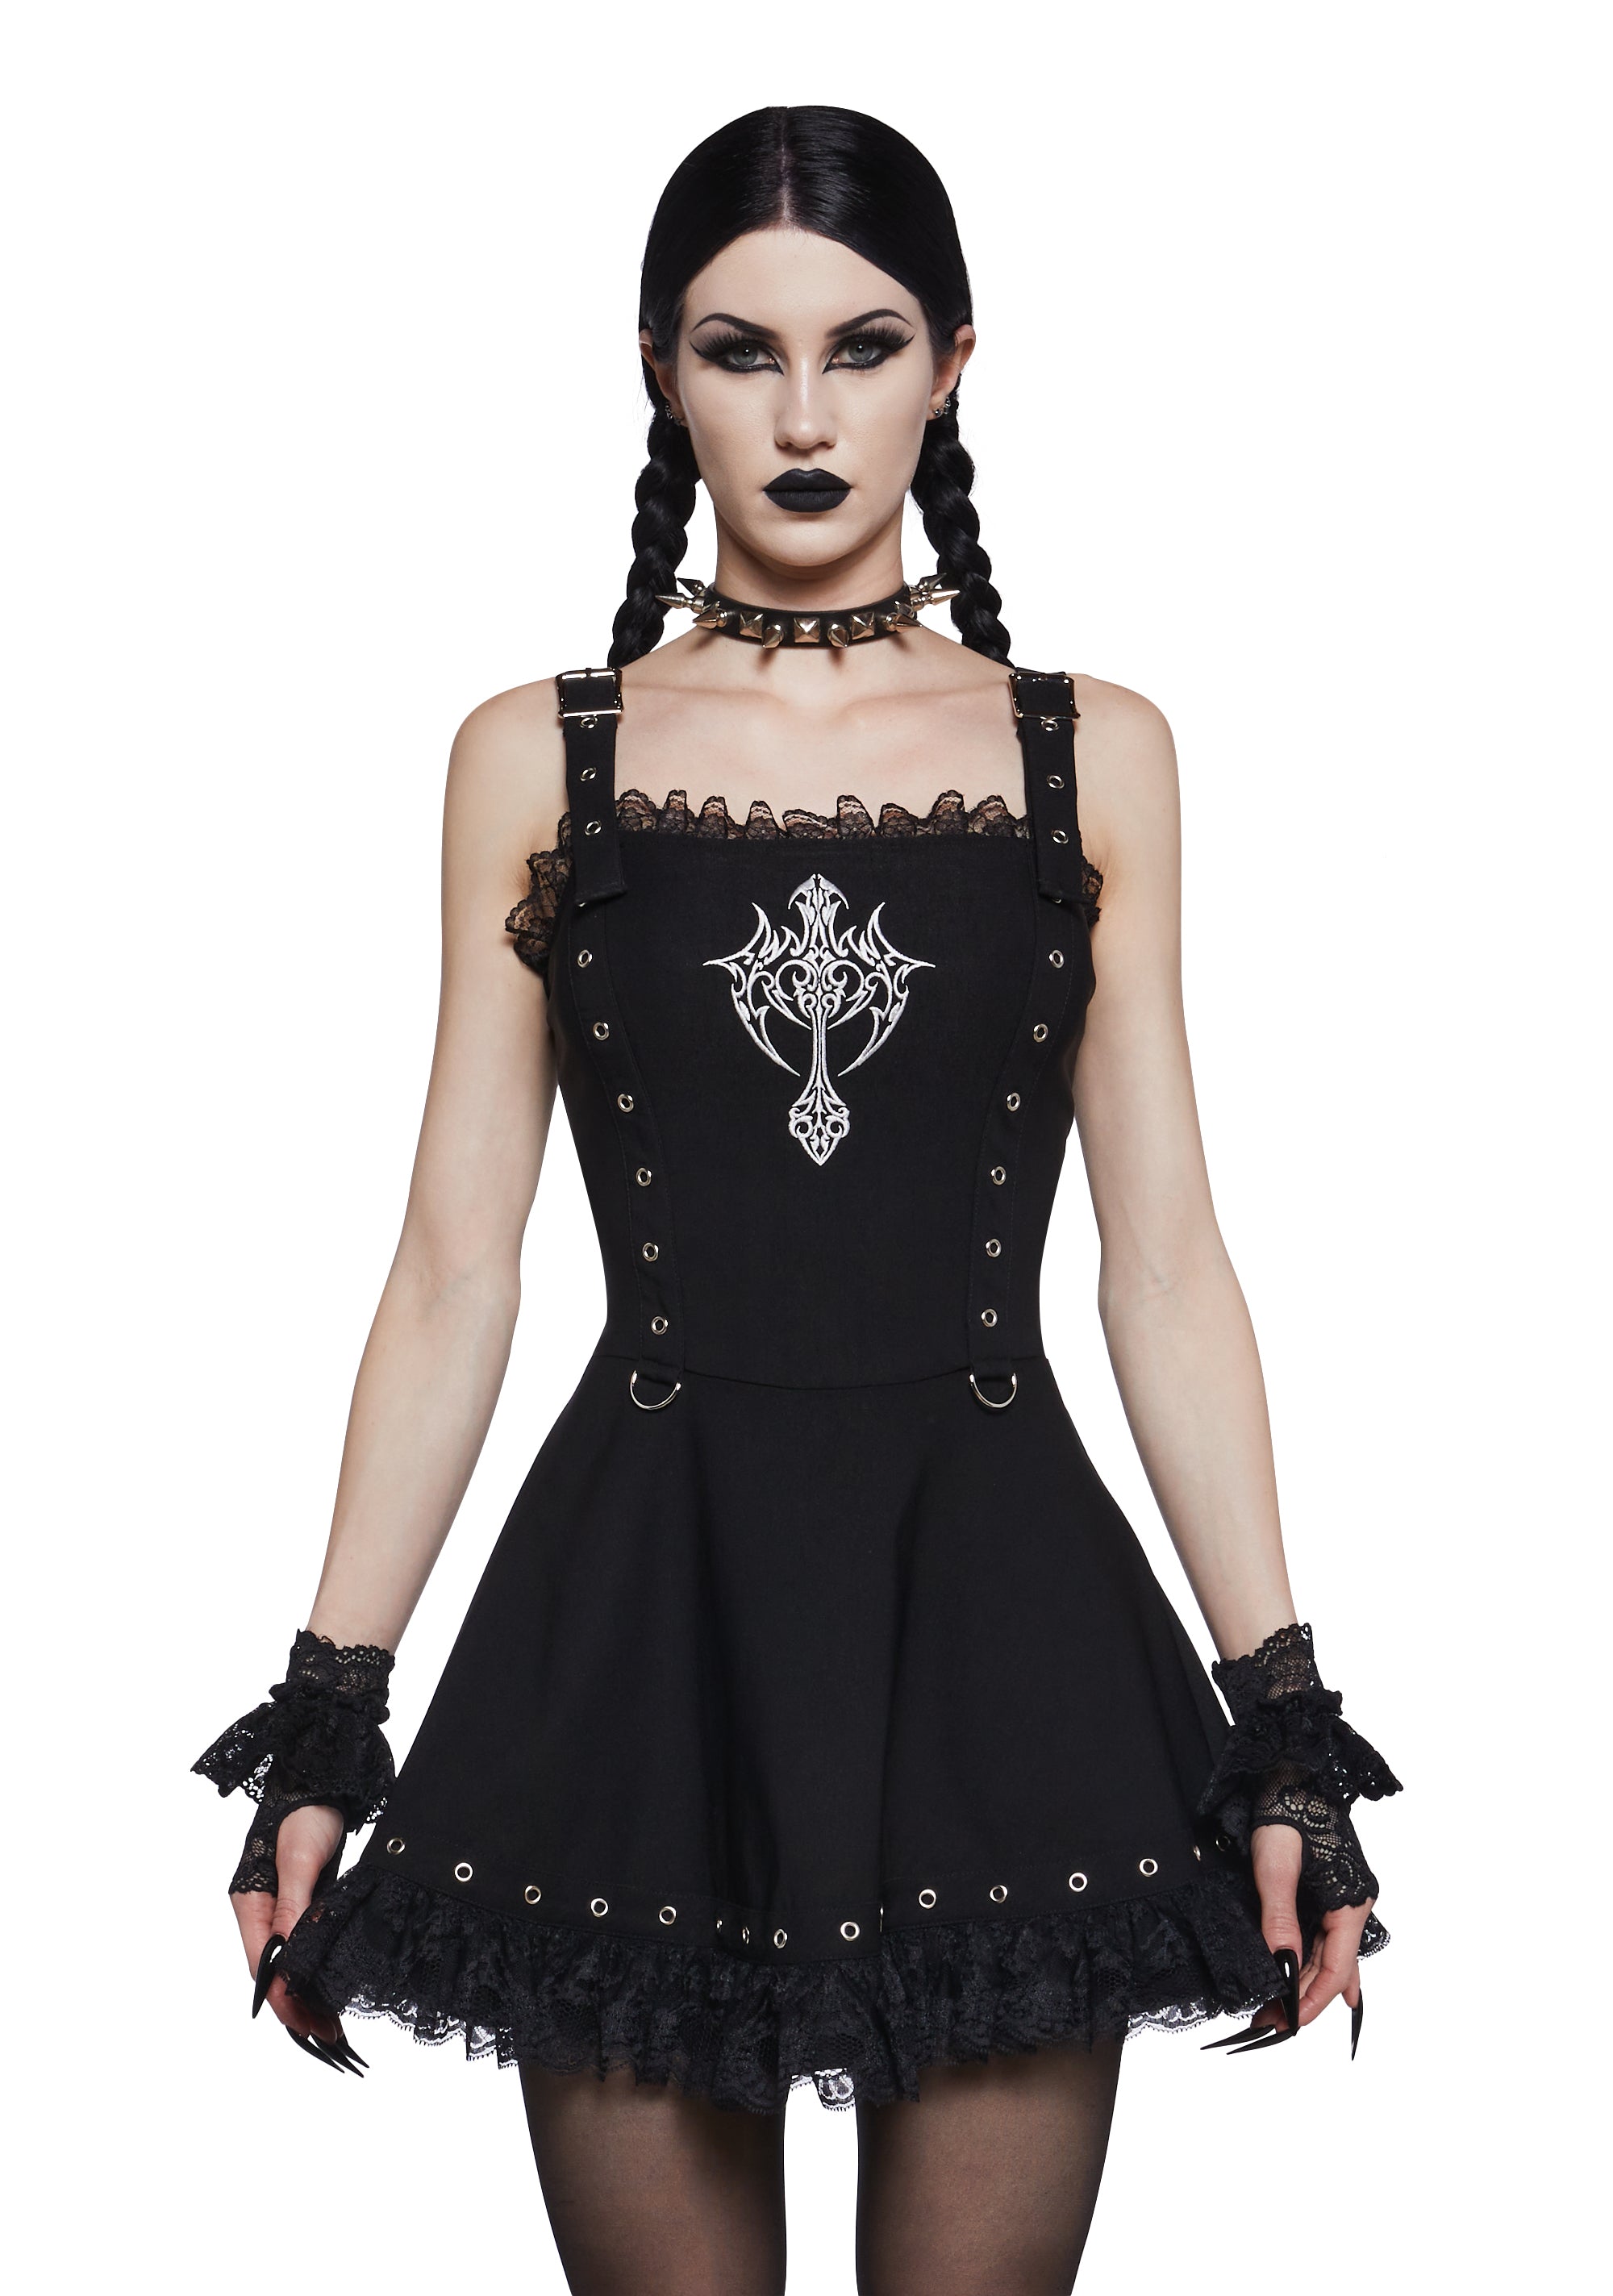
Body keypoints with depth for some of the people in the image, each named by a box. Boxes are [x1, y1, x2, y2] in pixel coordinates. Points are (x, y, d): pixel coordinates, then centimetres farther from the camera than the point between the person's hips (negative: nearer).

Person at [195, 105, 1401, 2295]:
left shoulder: (1092, 753, 7)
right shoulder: (540, 757, 6)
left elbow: (1165, 1259, 4)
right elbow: (455, 1269, 4)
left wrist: (1285, 1723, -1)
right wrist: (327, 1721, -1)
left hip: (997, 1616, 0)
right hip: (642, 1610, 0)